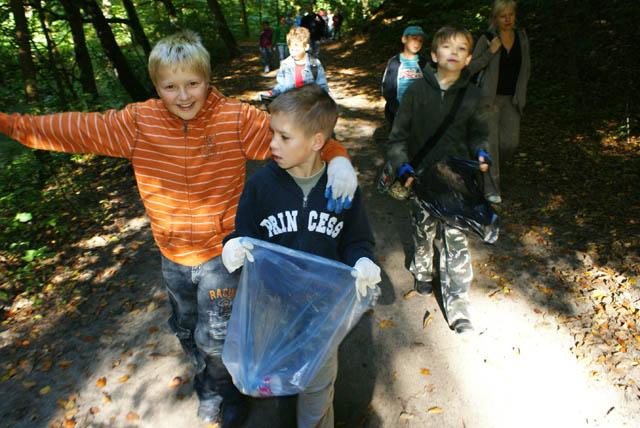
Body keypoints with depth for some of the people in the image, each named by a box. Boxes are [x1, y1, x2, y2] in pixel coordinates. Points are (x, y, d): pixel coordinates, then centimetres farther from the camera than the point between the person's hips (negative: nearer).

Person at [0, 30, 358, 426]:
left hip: (222, 251, -4)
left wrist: (337, 156, -35)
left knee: (214, 336, 10)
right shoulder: (139, 122, -8)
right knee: (188, 330, 25)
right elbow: (80, 130, -4)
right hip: (173, 255, 5)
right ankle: (210, 385, 56)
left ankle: (223, 391, 45)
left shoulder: (236, 118, -16)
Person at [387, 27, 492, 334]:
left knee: (456, 240, -1)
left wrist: (481, 153, -4)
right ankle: (422, 273, 44)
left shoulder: (472, 95, 1)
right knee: (424, 233, 15)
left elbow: (477, 133, 16)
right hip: (423, 177, 0)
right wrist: (402, 166, -14)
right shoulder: (418, 90, -5)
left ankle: (457, 306, 8)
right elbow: (398, 135, -1)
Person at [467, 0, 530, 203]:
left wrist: (520, 93, 4)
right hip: (490, 97, -4)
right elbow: (472, 68, -8)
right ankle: (491, 187, 2)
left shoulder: (522, 36, 3)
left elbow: (526, 67, 12)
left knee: (510, 143, -1)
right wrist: (491, 52, -19)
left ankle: (490, 165, 31)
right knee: (491, 141, -8)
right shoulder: (487, 38, -8)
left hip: (511, 99, 4)